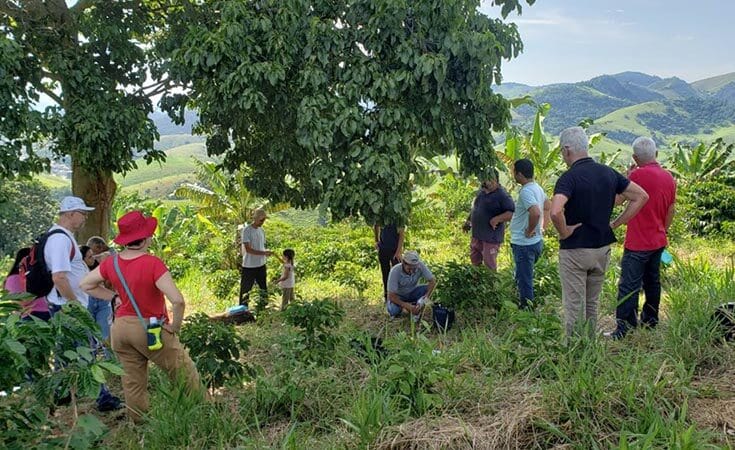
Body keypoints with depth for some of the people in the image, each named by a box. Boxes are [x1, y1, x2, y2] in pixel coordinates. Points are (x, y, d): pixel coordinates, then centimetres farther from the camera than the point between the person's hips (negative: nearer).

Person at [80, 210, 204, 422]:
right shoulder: (153, 264, -23)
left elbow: (86, 284, 13)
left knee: (133, 381, 17)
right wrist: (175, 327, -14)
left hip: (121, 328, 6)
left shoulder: (111, 263, -3)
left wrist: (115, 296, 8)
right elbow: (178, 300, -30)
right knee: (186, 373, 10)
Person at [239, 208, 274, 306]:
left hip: (261, 265, 7)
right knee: (245, 291, 4)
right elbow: (248, 249, -20)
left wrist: (267, 252, -3)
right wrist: (264, 253, -28)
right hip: (249, 266, -7)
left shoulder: (261, 230, 8)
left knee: (264, 289, 14)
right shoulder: (247, 230, -14)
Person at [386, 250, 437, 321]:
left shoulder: (420, 266, -26)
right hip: (398, 295, -3)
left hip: (413, 293, 3)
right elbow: (391, 296, -31)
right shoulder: (395, 271, -32)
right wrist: (407, 306, -42)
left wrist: (427, 296, -39)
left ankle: (416, 311, -4)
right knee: (393, 311, -33)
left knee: (428, 289, -25)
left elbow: (432, 281, -21)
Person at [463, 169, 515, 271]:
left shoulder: (502, 195, -19)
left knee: (489, 264, 1)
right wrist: (468, 220, 18)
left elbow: (513, 212, -24)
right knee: (475, 260, 21)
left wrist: (497, 219, -31)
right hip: (476, 234, 8)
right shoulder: (481, 190, 6)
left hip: (491, 237, -8)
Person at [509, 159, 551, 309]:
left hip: (524, 244, -10)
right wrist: (542, 227, 19)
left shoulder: (526, 191, -22)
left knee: (524, 281, 1)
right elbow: (548, 206, 24)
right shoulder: (537, 188, 9)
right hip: (537, 241, 10)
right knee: (523, 278, 23)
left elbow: (535, 213, -37)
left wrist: (529, 230, -22)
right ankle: (527, 305, 35)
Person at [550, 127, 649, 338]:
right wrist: (615, 224, 6)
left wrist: (564, 232, -16)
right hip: (602, 249, 6)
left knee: (574, 307, 3)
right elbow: (641, 196, 7)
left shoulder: (569, 178, -17)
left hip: (574, 250, -6)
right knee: (592, 304, 20)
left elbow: (555, 212, -35)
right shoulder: (608, 173, 3)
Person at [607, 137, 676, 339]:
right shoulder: (669, 178, 5)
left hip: (638, 244, -8)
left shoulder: (638, 174, -18)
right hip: (658, 241, 8)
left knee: (629, 286, -5)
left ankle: (623, 329, -3)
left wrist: (627, 176, 1)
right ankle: (650, 320, 31)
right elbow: (671, 210, 14)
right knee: (652, 281, 19)